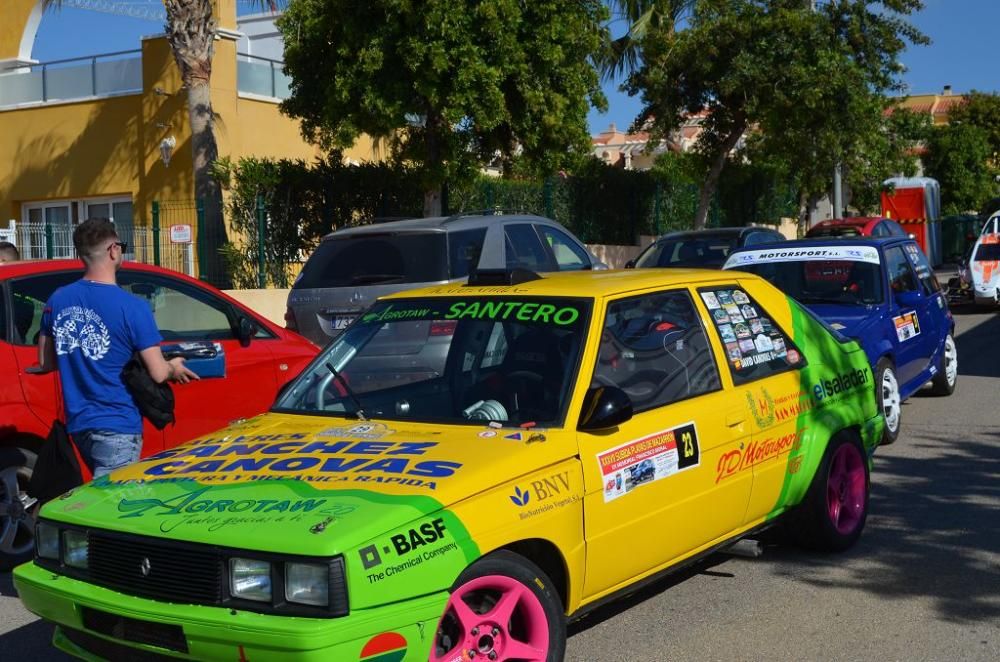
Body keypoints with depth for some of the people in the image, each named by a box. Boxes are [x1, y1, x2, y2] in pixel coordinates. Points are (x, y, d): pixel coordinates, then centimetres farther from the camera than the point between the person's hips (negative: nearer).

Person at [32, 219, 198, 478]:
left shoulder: (57, 300, 2)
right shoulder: (132, 307, -15)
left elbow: (45, 363, 13)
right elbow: (158, 373, -12)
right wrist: (174, 368, 10)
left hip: (77, 424, 7)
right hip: (117, 426, -7)